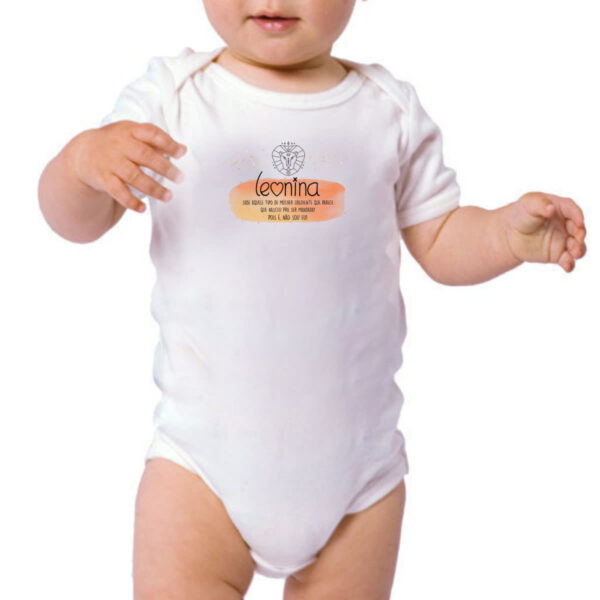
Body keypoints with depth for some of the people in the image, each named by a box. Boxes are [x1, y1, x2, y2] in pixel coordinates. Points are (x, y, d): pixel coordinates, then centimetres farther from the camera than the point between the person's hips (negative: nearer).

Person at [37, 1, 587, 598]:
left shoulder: (390, 110, -1)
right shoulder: (172, 95, -5)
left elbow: (440, 242, 6)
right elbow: (75, 221, -7)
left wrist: (510, 233, -14)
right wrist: (84, 159, -28)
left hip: (356, 455, 2)